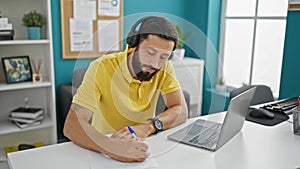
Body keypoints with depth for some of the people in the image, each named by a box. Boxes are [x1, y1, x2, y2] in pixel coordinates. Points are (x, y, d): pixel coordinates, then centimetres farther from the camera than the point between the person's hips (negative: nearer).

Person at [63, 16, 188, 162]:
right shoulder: (102, 68, -18)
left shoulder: (164, 67, -7)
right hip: (104, 153, -1)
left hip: (143, 148, 1)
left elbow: (181, 111, -10)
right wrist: (110, 146, -42)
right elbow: (72, 125, -24)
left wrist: (149, 126, -29)